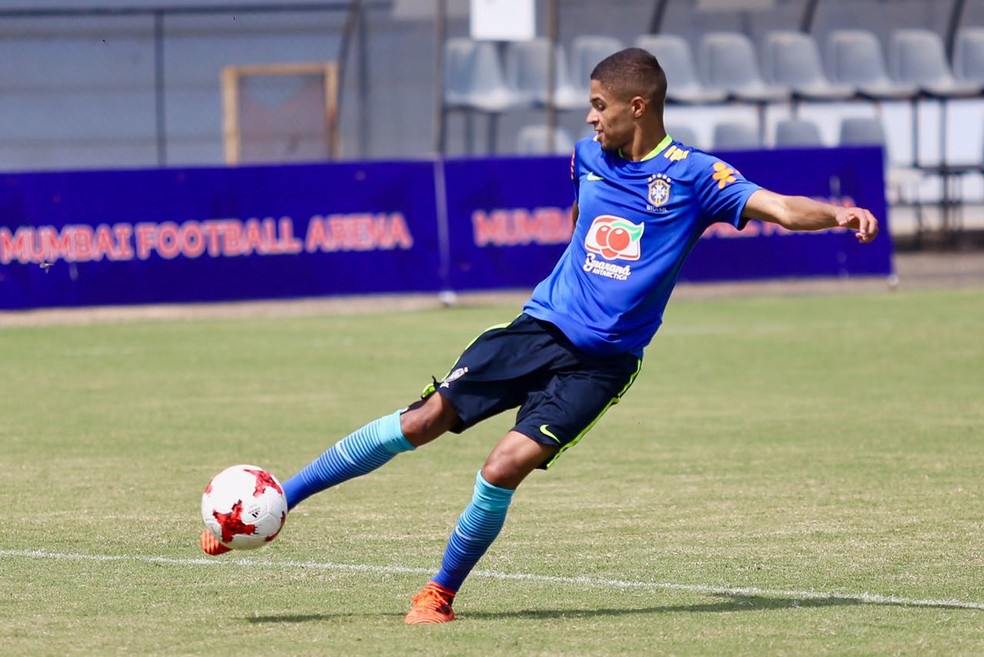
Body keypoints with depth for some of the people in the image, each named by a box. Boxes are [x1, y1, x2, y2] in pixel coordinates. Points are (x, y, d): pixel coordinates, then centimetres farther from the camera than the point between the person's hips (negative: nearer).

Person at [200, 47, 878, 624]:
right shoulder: (589, 158, 7)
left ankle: (441, 592, 2)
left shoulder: (693, 177, -10)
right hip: (540, 327, 4)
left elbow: (778, 207, -21)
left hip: (600, 361, -4)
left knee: (506, 465, -19)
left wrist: (838, 214, -39)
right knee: (422, 421, -4)